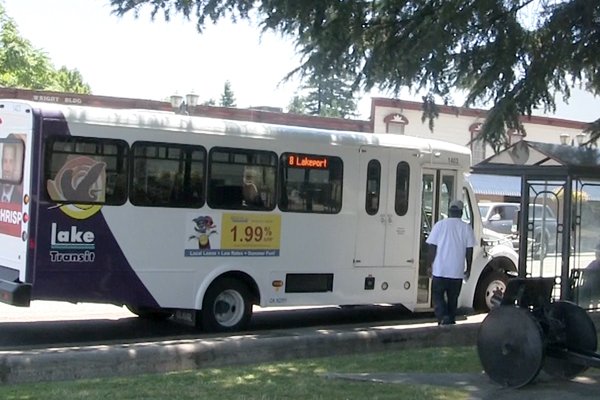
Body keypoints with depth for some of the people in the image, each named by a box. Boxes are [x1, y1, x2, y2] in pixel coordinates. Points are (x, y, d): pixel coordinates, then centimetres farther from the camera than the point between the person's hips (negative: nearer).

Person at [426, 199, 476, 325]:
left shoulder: (440, 225, -4)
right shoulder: (467, 228, -1)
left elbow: (431, 247, -4)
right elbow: (469, 251, -1)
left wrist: (429, 265, 5)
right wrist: (468, 269, 9)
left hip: (440, 270, -1)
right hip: (457, 272, 1)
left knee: (438, 296, 8)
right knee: (453, 299, 14)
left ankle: (443, 317, -13)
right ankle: (450, 321, 18)